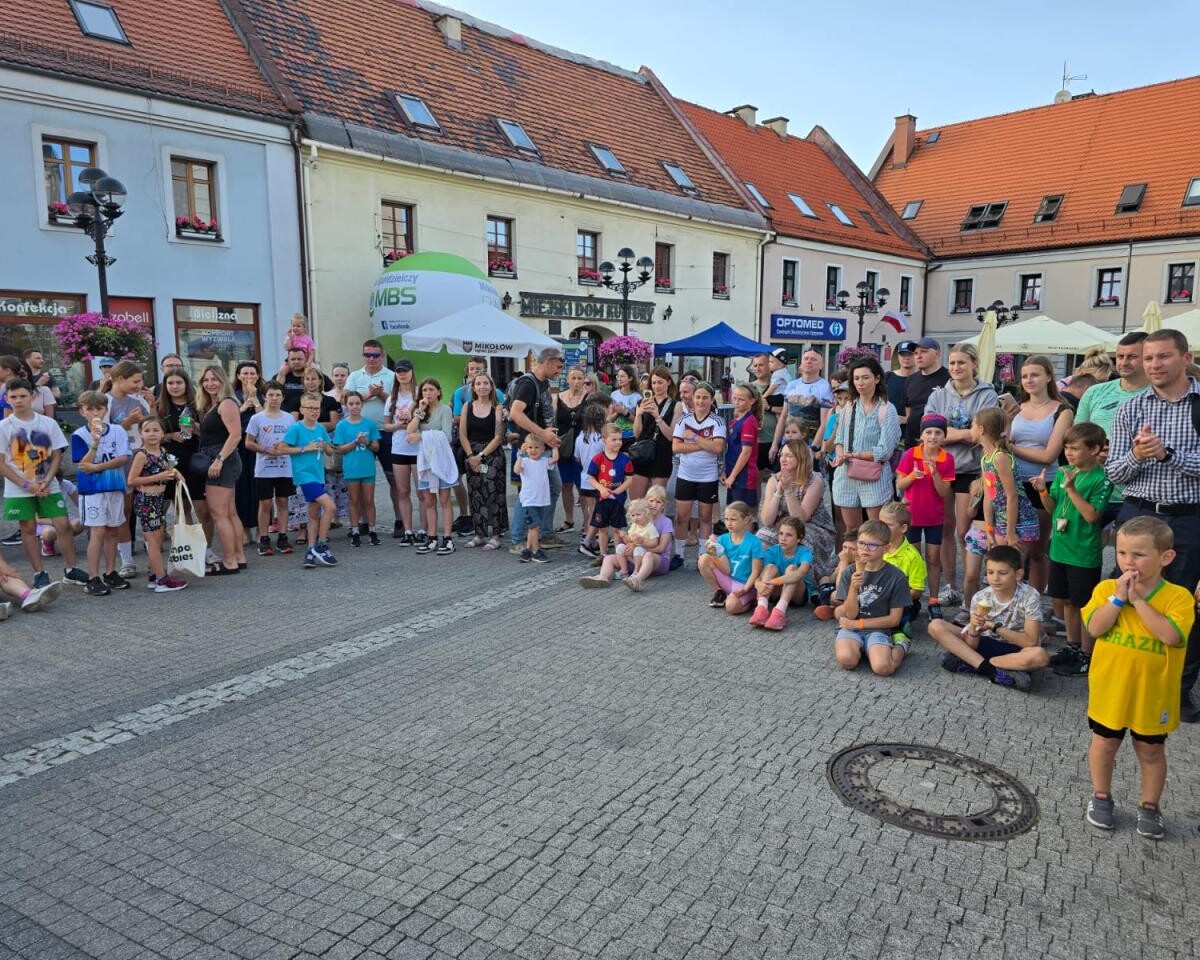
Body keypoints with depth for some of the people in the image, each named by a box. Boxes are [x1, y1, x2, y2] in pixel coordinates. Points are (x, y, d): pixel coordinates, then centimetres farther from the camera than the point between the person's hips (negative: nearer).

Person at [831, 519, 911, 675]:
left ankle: (900, 645, 5)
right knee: (846, 660, -31)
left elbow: (894, 619, -3)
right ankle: (860, 647, 5)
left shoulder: (896, 577, -6)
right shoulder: (849, 573, 0)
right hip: (851, 627, 1)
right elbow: (850, 614, -5)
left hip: (878, 629, -1)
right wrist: (853, 588, -23)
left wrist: (858, 623, -5)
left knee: (883, 667, -29)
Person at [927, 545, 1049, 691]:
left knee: (1040, 656, -40)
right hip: (986, 645, 3)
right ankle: (990, 669, -25)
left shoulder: (1030, 596, -16)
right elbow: (972, 645, -9)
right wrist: (973, 628, -31)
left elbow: (1031, 641, -21)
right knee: (936, 626, -15)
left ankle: (963, 663, -27)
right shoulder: (980, 598, -10)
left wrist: (994, 626, -22)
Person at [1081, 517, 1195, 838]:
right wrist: (1119, 596, -24)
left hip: (1153, 693, -1)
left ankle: (1149, 806, 34)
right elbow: (1095, 628, -18)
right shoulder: (1106, 588, -8)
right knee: (1105, 743, 16)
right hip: (1109, 688, 1)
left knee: (1151, 750, 16)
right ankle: (1101, 797, 34)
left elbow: (1170, 635, -28)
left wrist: (1138, 599, -25)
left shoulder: (1178, 596, -14)